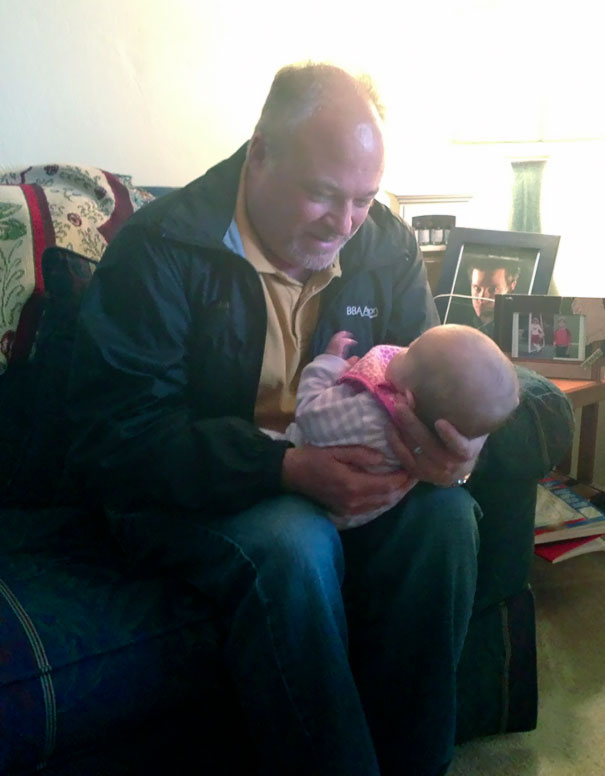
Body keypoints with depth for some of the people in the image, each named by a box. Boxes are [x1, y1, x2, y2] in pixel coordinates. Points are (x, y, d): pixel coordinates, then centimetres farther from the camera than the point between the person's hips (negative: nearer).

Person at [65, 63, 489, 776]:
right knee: (294, 546, -35)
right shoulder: (160, 248, -14)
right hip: (191, 494, -4)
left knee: (444, 511, -24)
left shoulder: (387, 244, 3)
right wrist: (288, 468, -32)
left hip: (340, 474, 5)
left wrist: (451, 449, -21)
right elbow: (114, 436, -20)